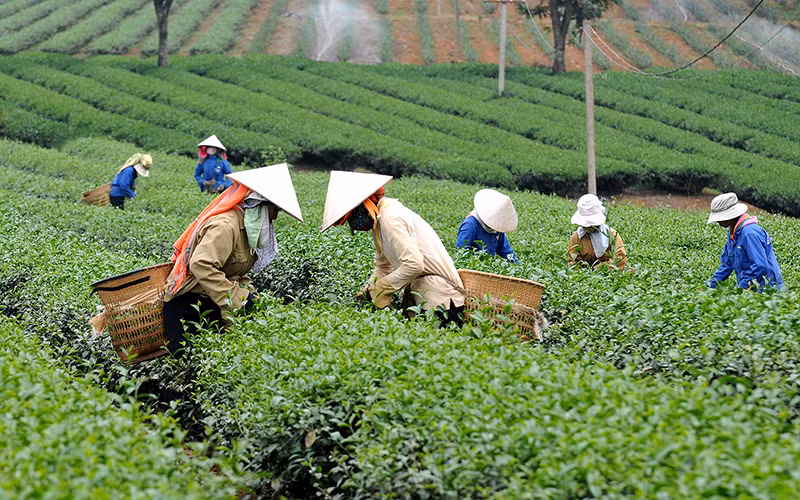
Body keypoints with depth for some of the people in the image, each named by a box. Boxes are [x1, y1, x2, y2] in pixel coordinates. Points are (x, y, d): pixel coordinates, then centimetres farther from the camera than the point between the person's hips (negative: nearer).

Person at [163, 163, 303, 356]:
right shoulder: (225, 226, -23)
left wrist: (248, 292, 1)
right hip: (188, 301, -10)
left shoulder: (244, 225, 10)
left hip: (210, 301, 10)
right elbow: (201, 265, -34)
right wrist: (237, 297, -31)